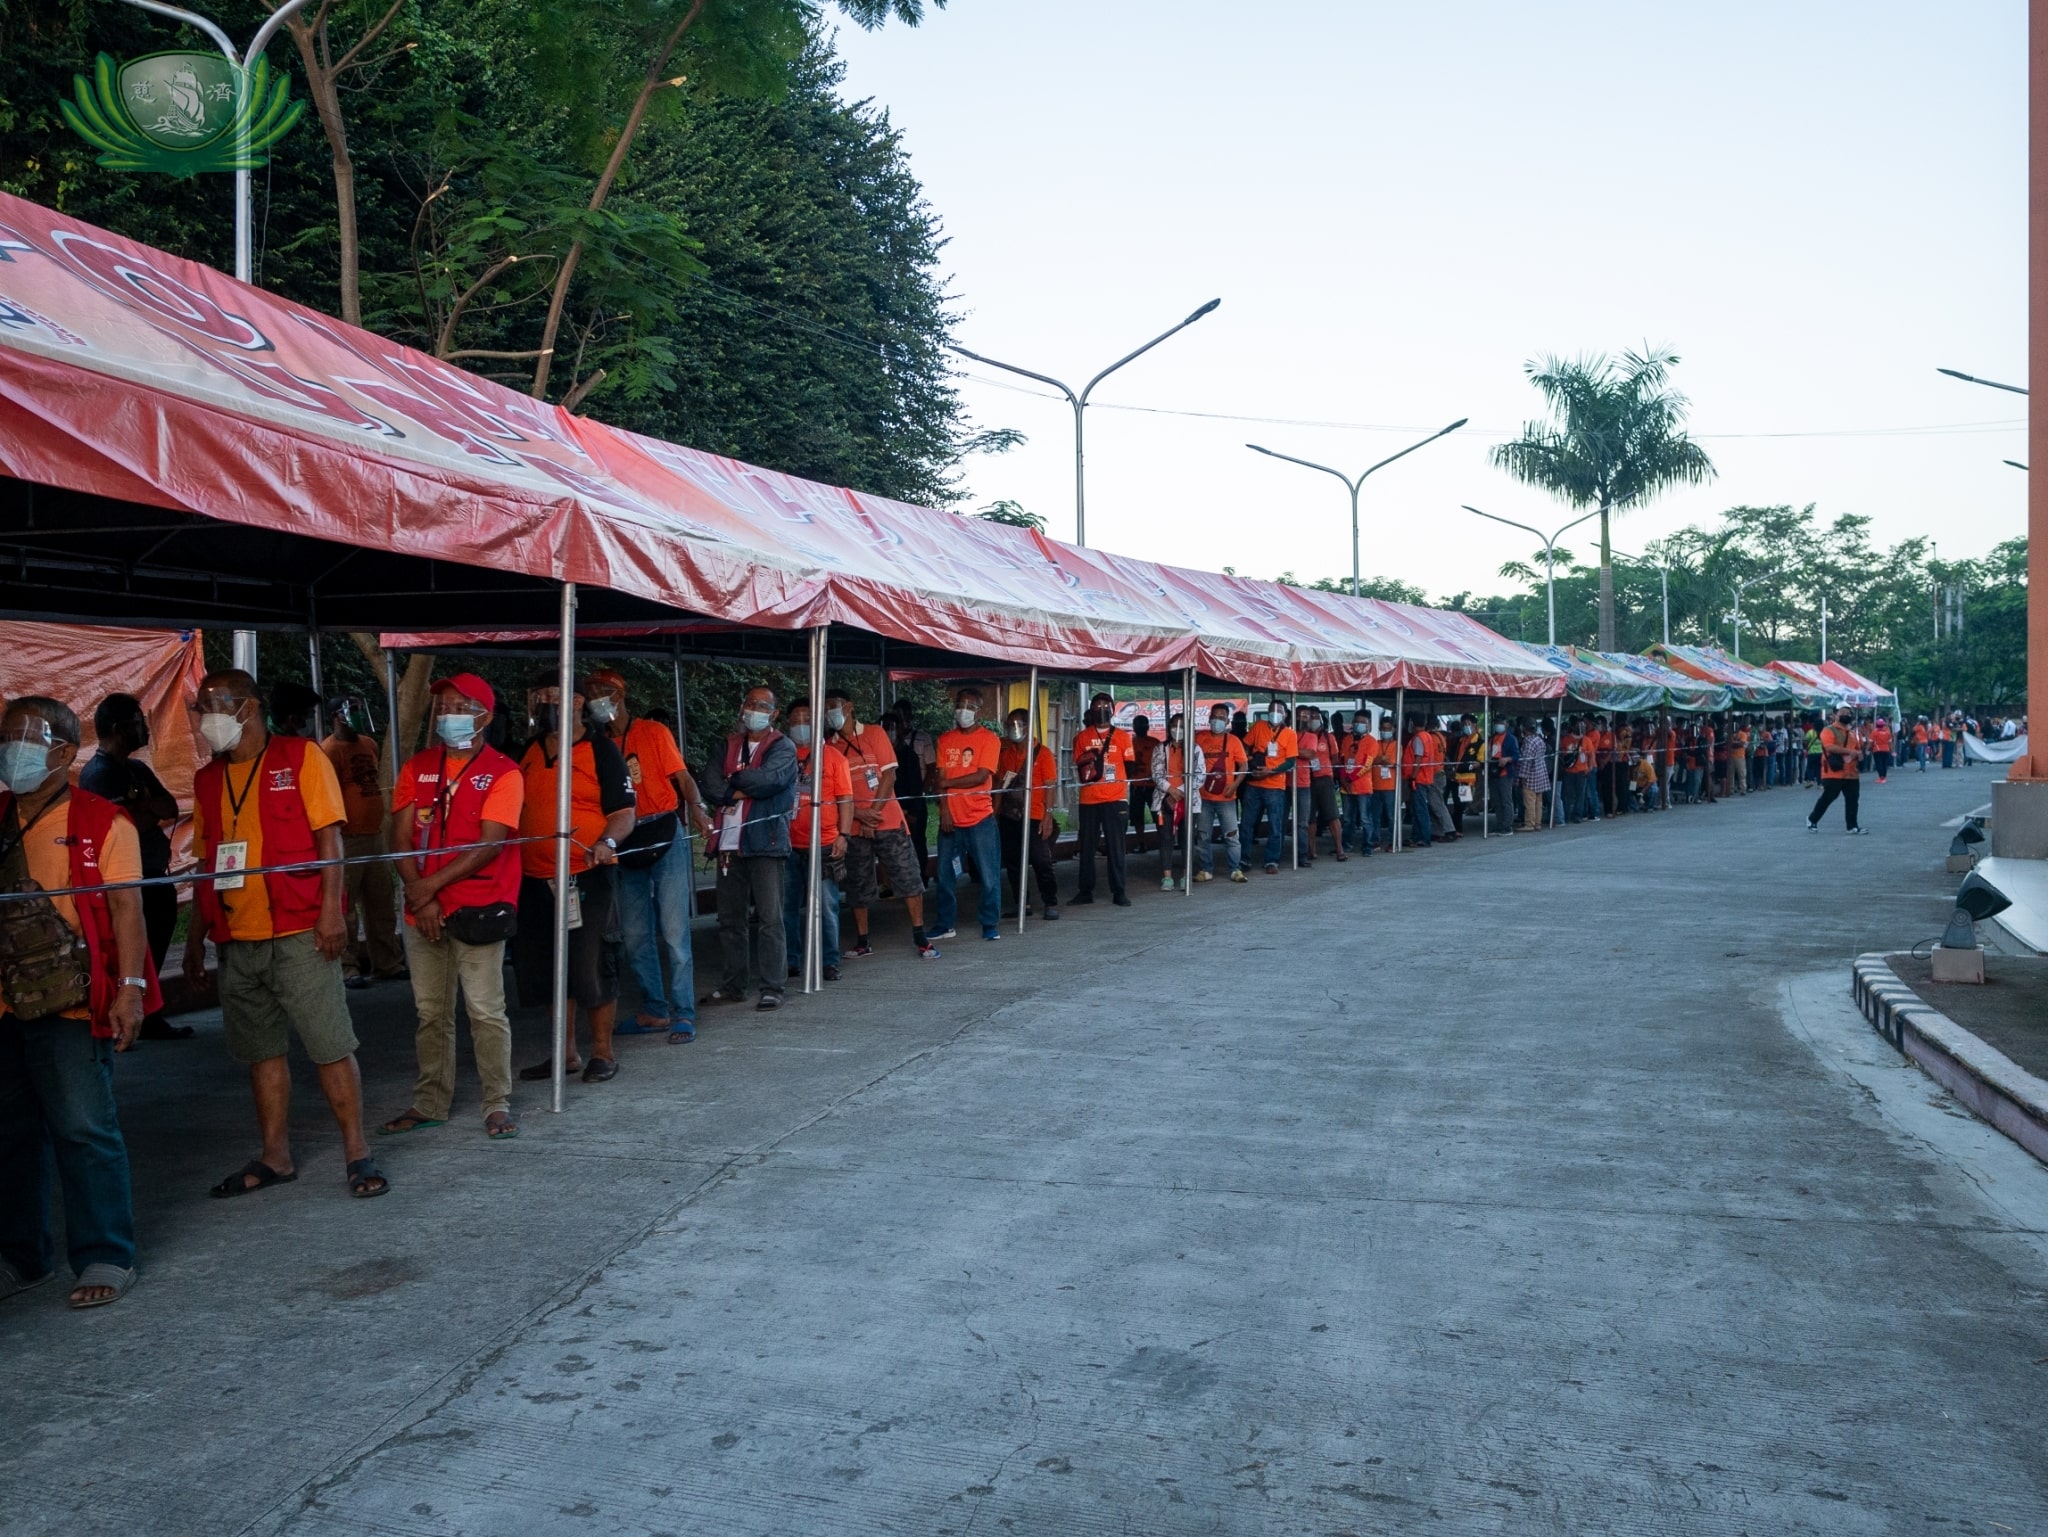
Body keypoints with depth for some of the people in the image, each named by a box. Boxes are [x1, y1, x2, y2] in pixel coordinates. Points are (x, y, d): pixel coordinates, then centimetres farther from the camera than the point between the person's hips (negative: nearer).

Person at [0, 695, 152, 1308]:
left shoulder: (101, 822, -6)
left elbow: (126, 907, -10)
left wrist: (130, 987, -18)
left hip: (70, 1005, -6)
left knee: (84, 1131, -3)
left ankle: (105, 1257, 7)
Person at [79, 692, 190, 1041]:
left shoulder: (137, 769, 15)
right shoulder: (98, 773, -12)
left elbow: (171, 809, 5)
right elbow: (131, 824, -21)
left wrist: (141, 807, -13)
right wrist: (153, 809, -4)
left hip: (155, 877, 9)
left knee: (152, 952, 15)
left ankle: (148, 1018, 24)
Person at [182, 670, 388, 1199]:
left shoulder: (301, 757, -2)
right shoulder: (208, 779, 14)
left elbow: (329, 838, -7)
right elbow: (206, 863, 18)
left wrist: (331, 910, -15)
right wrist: (196, 936, 17)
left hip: (299, 935, -6)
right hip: (237, 939, 6)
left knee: (331, 1046, -4)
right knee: (261, 1051, 12)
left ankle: (357, 1153, 4)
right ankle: (276, 1157, 22)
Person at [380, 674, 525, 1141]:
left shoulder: (503, 773, -4)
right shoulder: (417, 767, 11)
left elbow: (490, 845, -12)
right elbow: (400, 835, 5)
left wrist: (434, 883, -15)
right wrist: (419, 896, -7)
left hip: (476, 909, -5)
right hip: (422, 911, 5)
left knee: (486, 1011, -5)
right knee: (430, 1013, 12)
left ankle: (498, 1105, 5)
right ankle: (430, 1103, 22)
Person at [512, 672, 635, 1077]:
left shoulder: (601, 750, -3)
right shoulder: (528, 753, 14)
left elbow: (624, 812, -8)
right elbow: (514, 811, 22)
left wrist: (607, 842, -26)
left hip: (587, 878, -6)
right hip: (535, 879, 6)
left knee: (593, 966, -1)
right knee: (549, 968, 12)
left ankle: (602, 1053, 12)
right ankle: (566, 1054, 25)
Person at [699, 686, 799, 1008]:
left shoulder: (783, 747, 2)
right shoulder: (729, 746, 17)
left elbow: (771, 778, -17)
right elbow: (709, 784, 4)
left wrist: (736, 780, -2)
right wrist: (745, 790, -11)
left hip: (766, 843, -5)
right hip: (729, 844, 5)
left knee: (769, 918, -6)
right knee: (729, 919, 10)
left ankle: (772, 988, -2)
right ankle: (732, 985, 19)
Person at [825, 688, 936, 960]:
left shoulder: (874, 734, 1)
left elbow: (889, 775, -5)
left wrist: (873, 814, -12)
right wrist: (860, 815, -13)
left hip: (888, 820, -2)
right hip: (853, 826, 2)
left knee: (909, 877, -4)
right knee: (857, 886, 8)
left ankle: (921, 938, 1)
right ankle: (862, 941, 18)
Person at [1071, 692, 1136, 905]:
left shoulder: (1122, 736, 4)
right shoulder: (1082, 737, 7)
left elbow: (1129, 766, 7)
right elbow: (1078, 766, 11)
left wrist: (1117, 781, -4)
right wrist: (1086, 772, -7)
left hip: (1114, 798, -1)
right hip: (1088, 799, 1)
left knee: (1115, 845, 1)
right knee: (1087, 846, 5)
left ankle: (1119, 891, 5)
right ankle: (1086, 890, 12)